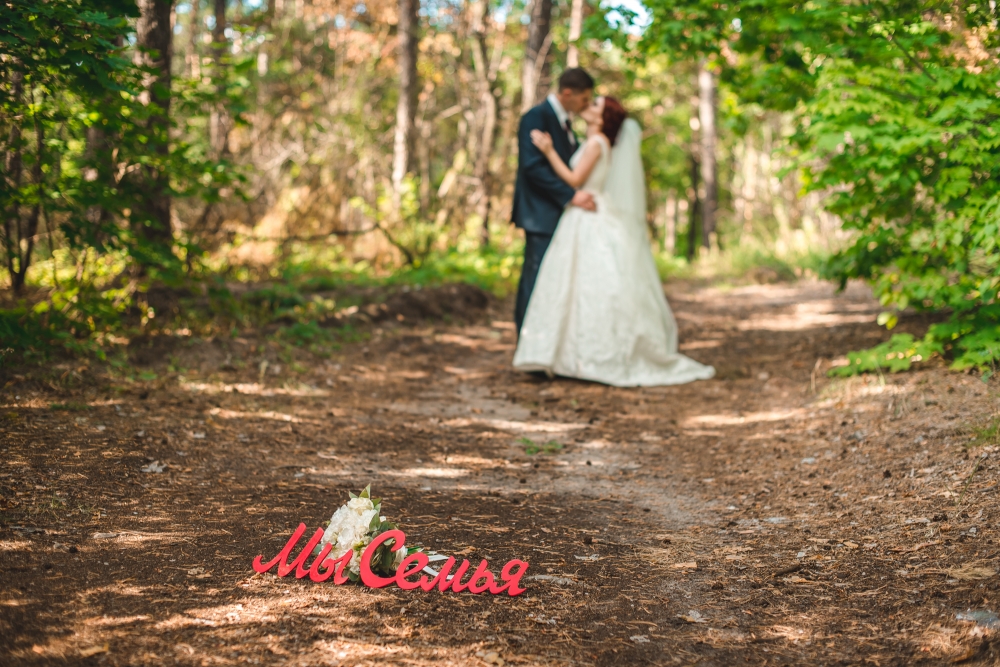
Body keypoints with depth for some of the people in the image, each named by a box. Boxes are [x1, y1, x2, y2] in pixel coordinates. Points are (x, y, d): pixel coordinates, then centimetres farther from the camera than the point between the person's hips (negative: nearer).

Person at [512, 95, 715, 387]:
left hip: (592, 225, -9)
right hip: (587, 224, 9)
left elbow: (574, 180, -17)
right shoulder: (598, 143, 14)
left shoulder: (596, 143, -13)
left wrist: (549, 151, -14)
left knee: (596, 289, -6)